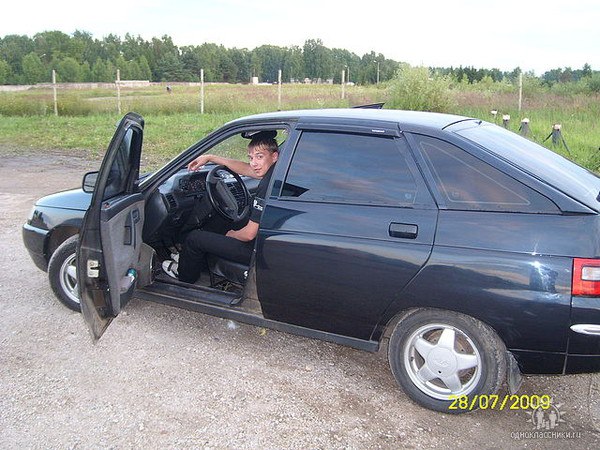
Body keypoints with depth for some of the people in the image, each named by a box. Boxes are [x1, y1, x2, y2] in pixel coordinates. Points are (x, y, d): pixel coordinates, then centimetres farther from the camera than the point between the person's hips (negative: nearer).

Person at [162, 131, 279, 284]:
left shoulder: (266, 187, -29)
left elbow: (249, 234, -26)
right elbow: (245, 169, 14)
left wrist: (232, 234, -3)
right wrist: (210, 157, 17)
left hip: (255, 252, -9)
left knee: (194, 238, 5)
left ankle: (185, 277, 32)